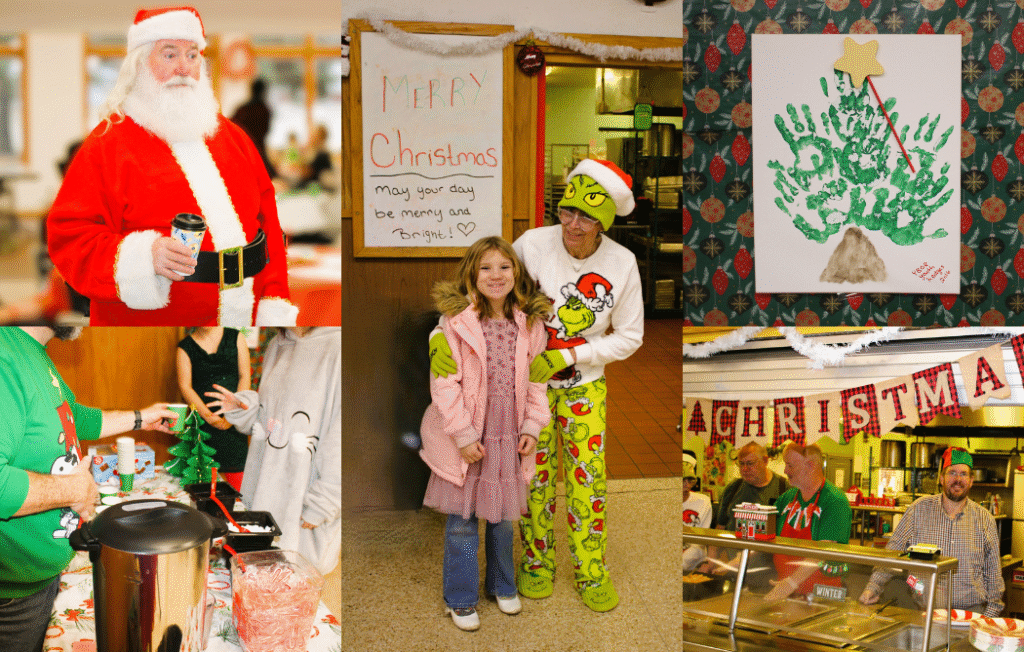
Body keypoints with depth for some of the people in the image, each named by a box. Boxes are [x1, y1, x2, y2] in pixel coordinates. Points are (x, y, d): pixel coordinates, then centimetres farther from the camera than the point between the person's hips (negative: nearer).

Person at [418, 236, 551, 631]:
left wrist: (533, 427, 0)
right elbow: (444, 381, -13)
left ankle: (502, 585, 38)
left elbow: (536, 379, 9)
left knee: (503, 517, 17)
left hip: (509, 435, 4)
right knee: (461, 521, 6)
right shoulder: (456, 320, -12)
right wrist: (463, 434, -15)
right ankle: (460, 599, 23)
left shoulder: (530, 324, 2)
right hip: (466, 436, -4)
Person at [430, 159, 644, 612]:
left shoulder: (622, 263, -16)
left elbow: (629, 337, -8)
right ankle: (537, 559, 31)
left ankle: (591, 571, 24)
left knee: (587, 475, 5)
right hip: (526, 376, -1)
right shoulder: (533, 245, -21)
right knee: (533, 472, 9)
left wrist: (564, 358, -18)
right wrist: (441, 335, -30)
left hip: (584, 384, 1)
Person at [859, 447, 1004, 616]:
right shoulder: (919, 509, 3)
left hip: (971, 611, 1)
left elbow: (993, 571, 12)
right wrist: (873, 587, -3)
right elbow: (893, 550, 5)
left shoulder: (984, 519, 7)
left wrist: (992, 612, 6)